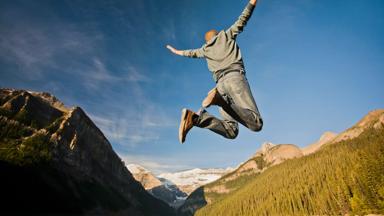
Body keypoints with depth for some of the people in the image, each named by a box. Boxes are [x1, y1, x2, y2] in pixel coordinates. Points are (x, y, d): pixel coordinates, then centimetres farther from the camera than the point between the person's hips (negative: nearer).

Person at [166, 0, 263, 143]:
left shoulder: (205, 49, 31)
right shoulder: (227, 34, 24)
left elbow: (192, 53, 49)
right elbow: (243, 18, 28)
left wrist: (177, 51, 67)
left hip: (220, 84, 4)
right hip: (235, 77, -4)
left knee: (231, 131, -3)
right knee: (256, 124, -16)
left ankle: (196, 117, -26)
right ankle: (221, 98, -34)